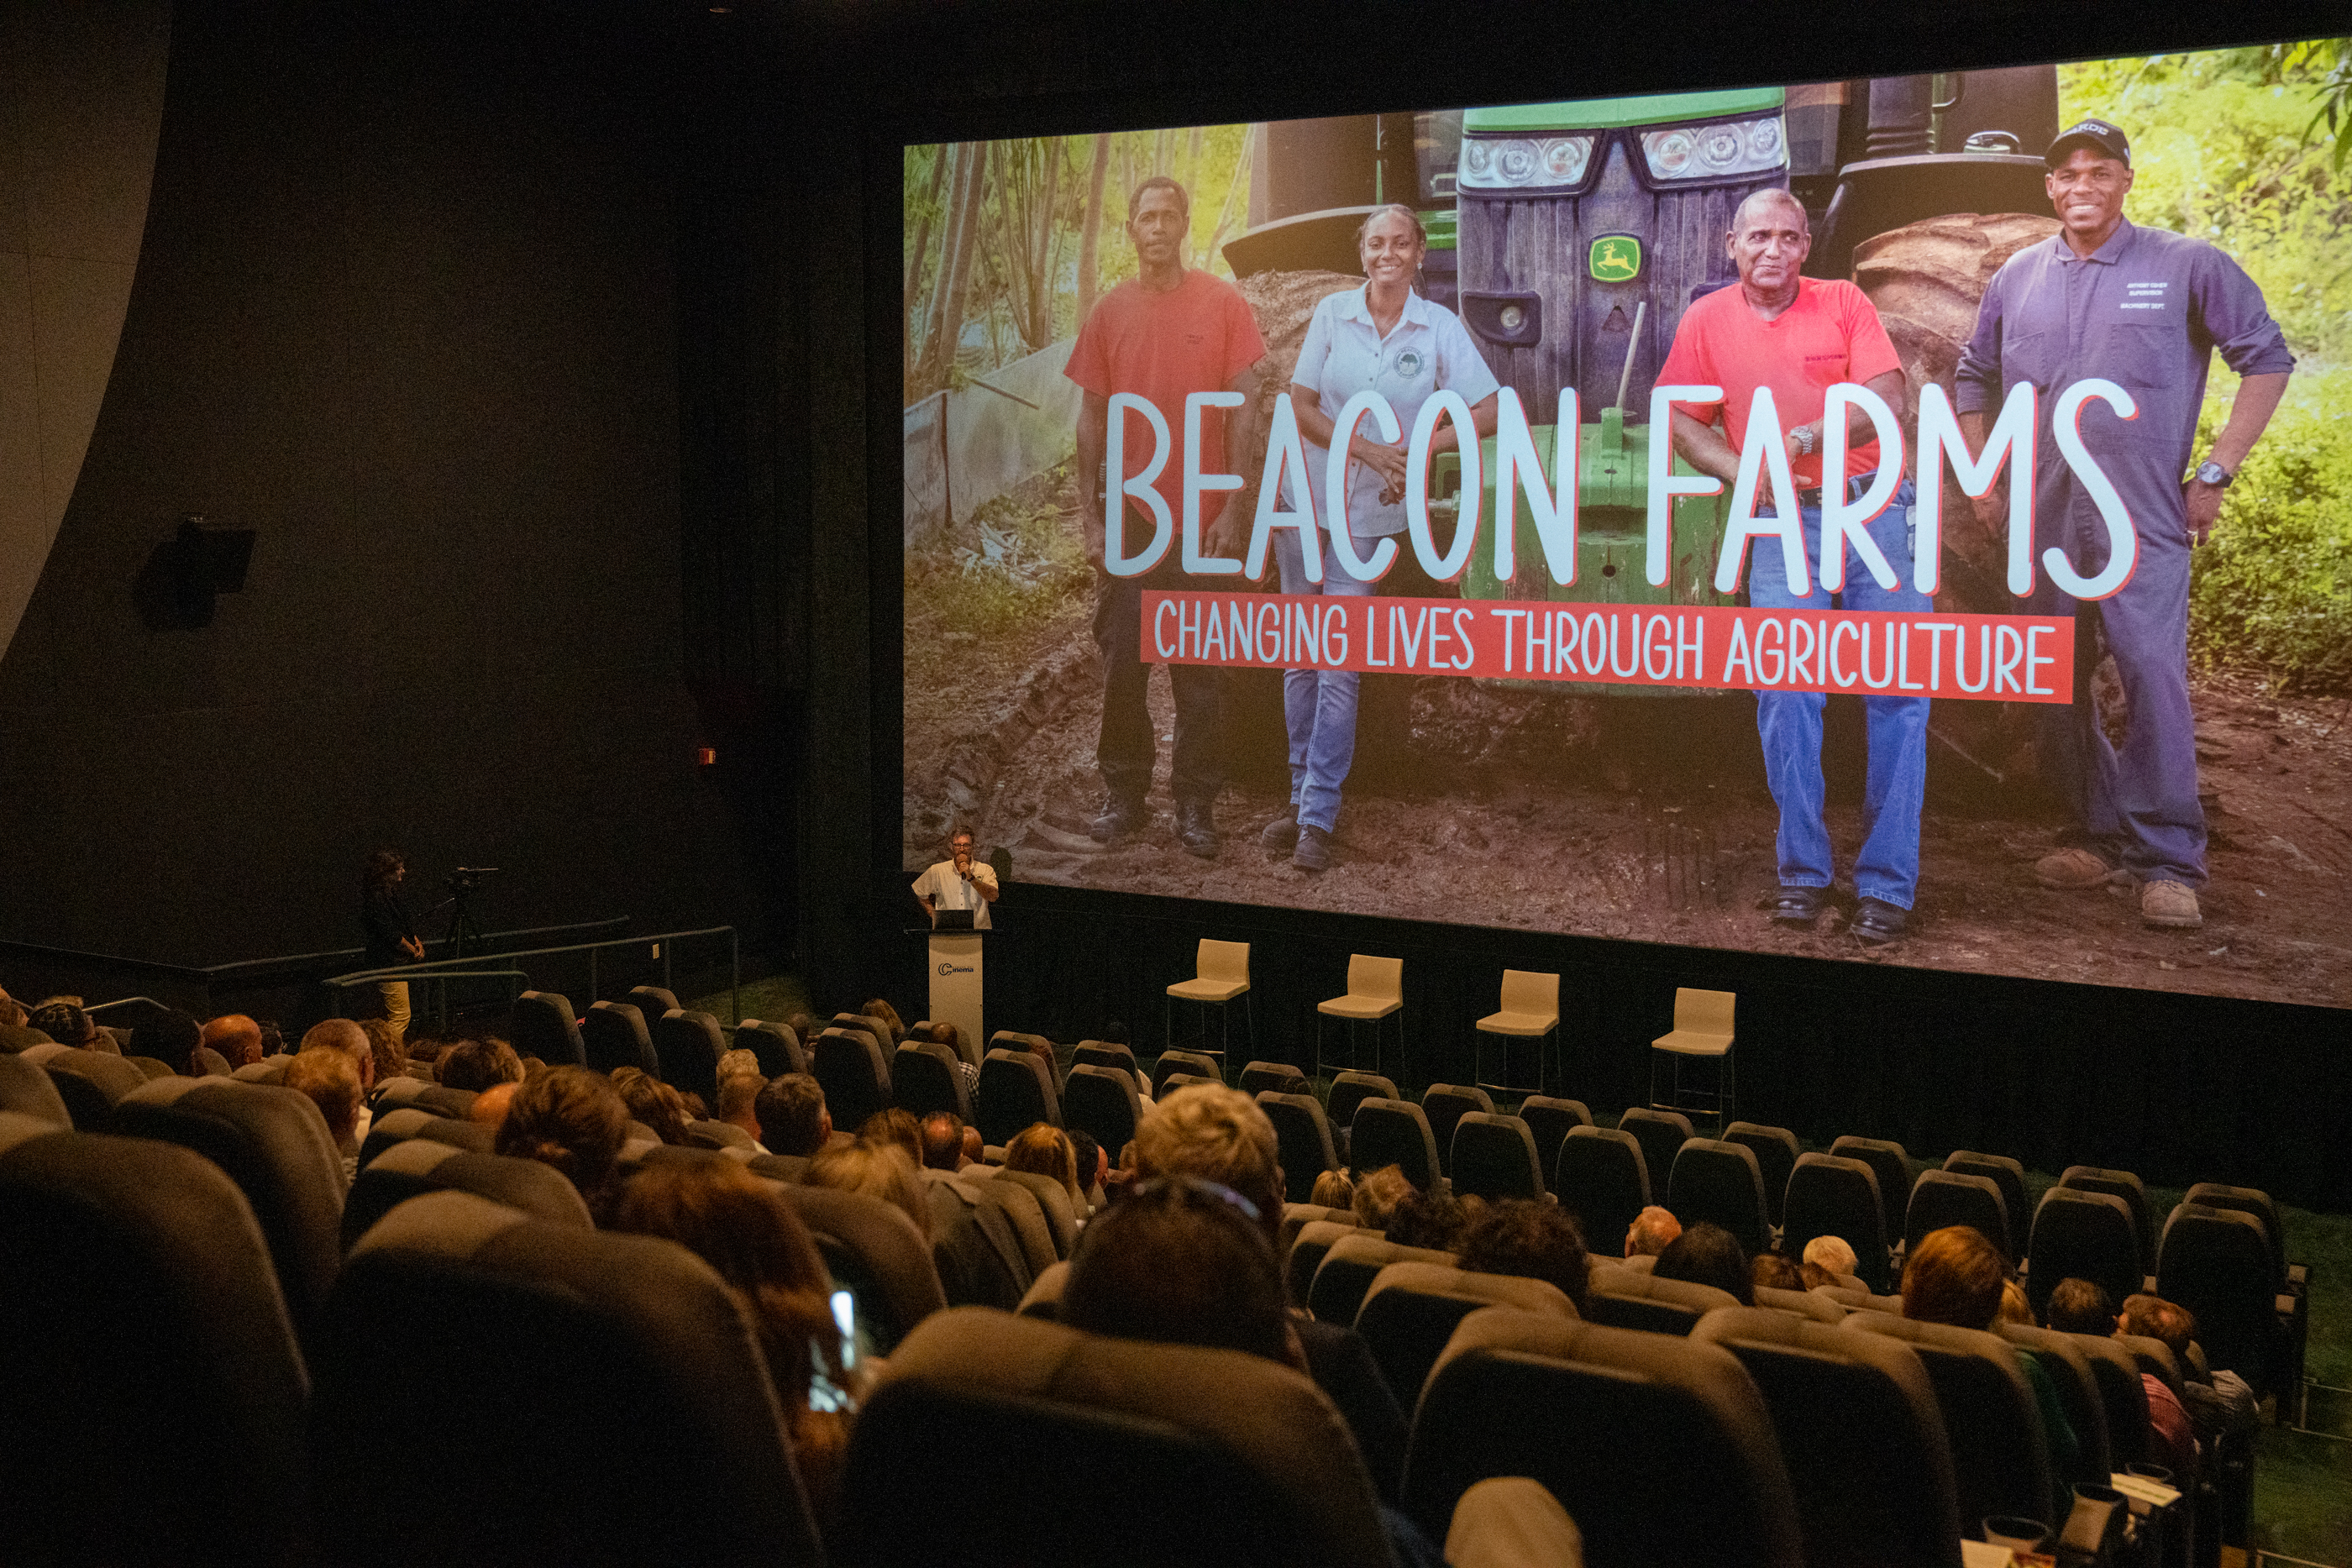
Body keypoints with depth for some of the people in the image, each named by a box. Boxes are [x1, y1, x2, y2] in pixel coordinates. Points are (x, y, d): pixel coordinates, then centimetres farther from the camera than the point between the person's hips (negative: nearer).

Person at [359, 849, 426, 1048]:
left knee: (391, 1016, 15)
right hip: (388, 961, -10)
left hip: (396, 960, 10)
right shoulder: (377, 897, -19)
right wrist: (413, 950, -9)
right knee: (400, 1015, -9)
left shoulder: (391, 893, 12)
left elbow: (405, 923, 21)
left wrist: (416, 942, 4)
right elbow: (390, 934, -20)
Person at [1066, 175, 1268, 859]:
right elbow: (1091, 417, 8)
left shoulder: (1223, 304, -2)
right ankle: (1123, 793, 18)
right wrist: (1090, 515, 3)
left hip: (1203, 520, -2)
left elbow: (1245, 410, -1)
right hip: (1129, 519, 2)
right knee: (1122, 663, 6)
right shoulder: (1109, 312, 5)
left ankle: (1196, 804, 12)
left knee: (1199, 672, 4)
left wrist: (1234, 508, -6)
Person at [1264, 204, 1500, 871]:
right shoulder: (1332, 313, 1)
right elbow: (1302, 407, -2)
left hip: (1373, 514, -2)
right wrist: (1371, 450, -14)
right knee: (1300, 658, 7)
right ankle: (1303, 797, 18)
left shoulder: (1440, 328, -1)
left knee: (1340, 665, -6)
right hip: (1307, 498, 2)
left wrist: (1420, 447, -15)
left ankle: (1319, 816, -3)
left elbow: (1491, 411, -4)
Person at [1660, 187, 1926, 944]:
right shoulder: (1707, 321, 7)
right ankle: (1802, 871, 7)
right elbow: (1682, 421, 11)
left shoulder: (1845, 303, 3)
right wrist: (1743, 474, -5)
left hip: (1876, 508, -1)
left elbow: (1889, 400, -5)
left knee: (1897, 694, -4)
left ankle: (1887, 883, 3)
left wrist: (1812, 435, -21)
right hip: (1783, 520, 1)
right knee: (1786, 692, -6)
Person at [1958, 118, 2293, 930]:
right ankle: (2097, 835, 22)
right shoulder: (2017, 278, 11)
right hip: (2041, 519, 5)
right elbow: (1974, 378, 23)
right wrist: (1980, 479, 15)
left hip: (2142, 514, -4)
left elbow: (2267, 360, 2)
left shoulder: (2187, 266, 0)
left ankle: (2168, 862, -11)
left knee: (2152, 668, -15)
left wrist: (2215, 473, -4)